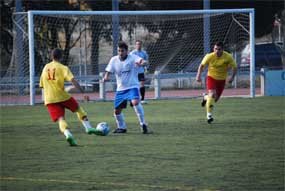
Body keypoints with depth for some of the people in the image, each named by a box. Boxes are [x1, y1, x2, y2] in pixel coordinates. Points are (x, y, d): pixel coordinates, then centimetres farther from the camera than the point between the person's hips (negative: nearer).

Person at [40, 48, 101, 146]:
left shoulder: (45, 68, 11)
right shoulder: (63, 68, -5)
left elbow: (42, 85, 18)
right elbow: (72, 80, -18)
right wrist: (83, 91, -18)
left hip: (49, 99, 3)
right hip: (62, 96, -3)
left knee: (60, 119, -4)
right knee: (78, 109, 20)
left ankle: (68, 134, -30)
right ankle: (88, 128, 16)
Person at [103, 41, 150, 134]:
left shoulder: (132, 58, -11)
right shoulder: (114, 60, 1)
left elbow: (142, 61, -29)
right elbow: (108, 71, 1)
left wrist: (141, 63, -54)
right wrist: (106, 77, -23)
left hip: (132, 86, -5)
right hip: (120, 88, 5)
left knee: (135, 102, -32)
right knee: (117, 110, 8)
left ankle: (143, 125, -21)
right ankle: (121, 127, 33)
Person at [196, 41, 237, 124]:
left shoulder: (228, 57, -16)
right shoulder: (209, 56, -16)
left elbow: (234, 67, -6)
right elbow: (202, 65, -2)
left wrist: (232, 77, -18)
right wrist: (198, 75, -12)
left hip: (221, 80, 2)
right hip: (211, 77, -2)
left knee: (215, 99, 8)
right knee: (212, 94, -25)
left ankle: (205, 98, 45)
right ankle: (209, 115, -18)